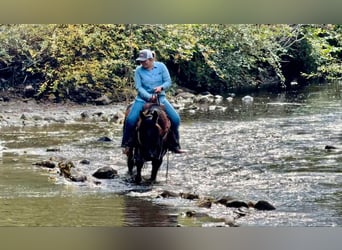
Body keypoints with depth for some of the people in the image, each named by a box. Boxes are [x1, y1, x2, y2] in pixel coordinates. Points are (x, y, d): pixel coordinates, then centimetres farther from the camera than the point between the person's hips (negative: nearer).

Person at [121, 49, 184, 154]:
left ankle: (174, 145, 3)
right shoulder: (139, 70, -3)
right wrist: (149, 97, -22)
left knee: (175, 119, -13)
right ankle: (127, 145, -4)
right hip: (143, 98, -1)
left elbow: (168, 82, -1)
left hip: (160, 97, 1)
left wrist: (161, 87, -23)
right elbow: (139, 87, -8)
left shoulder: (161, 66, -1)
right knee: (130, 120, -23)